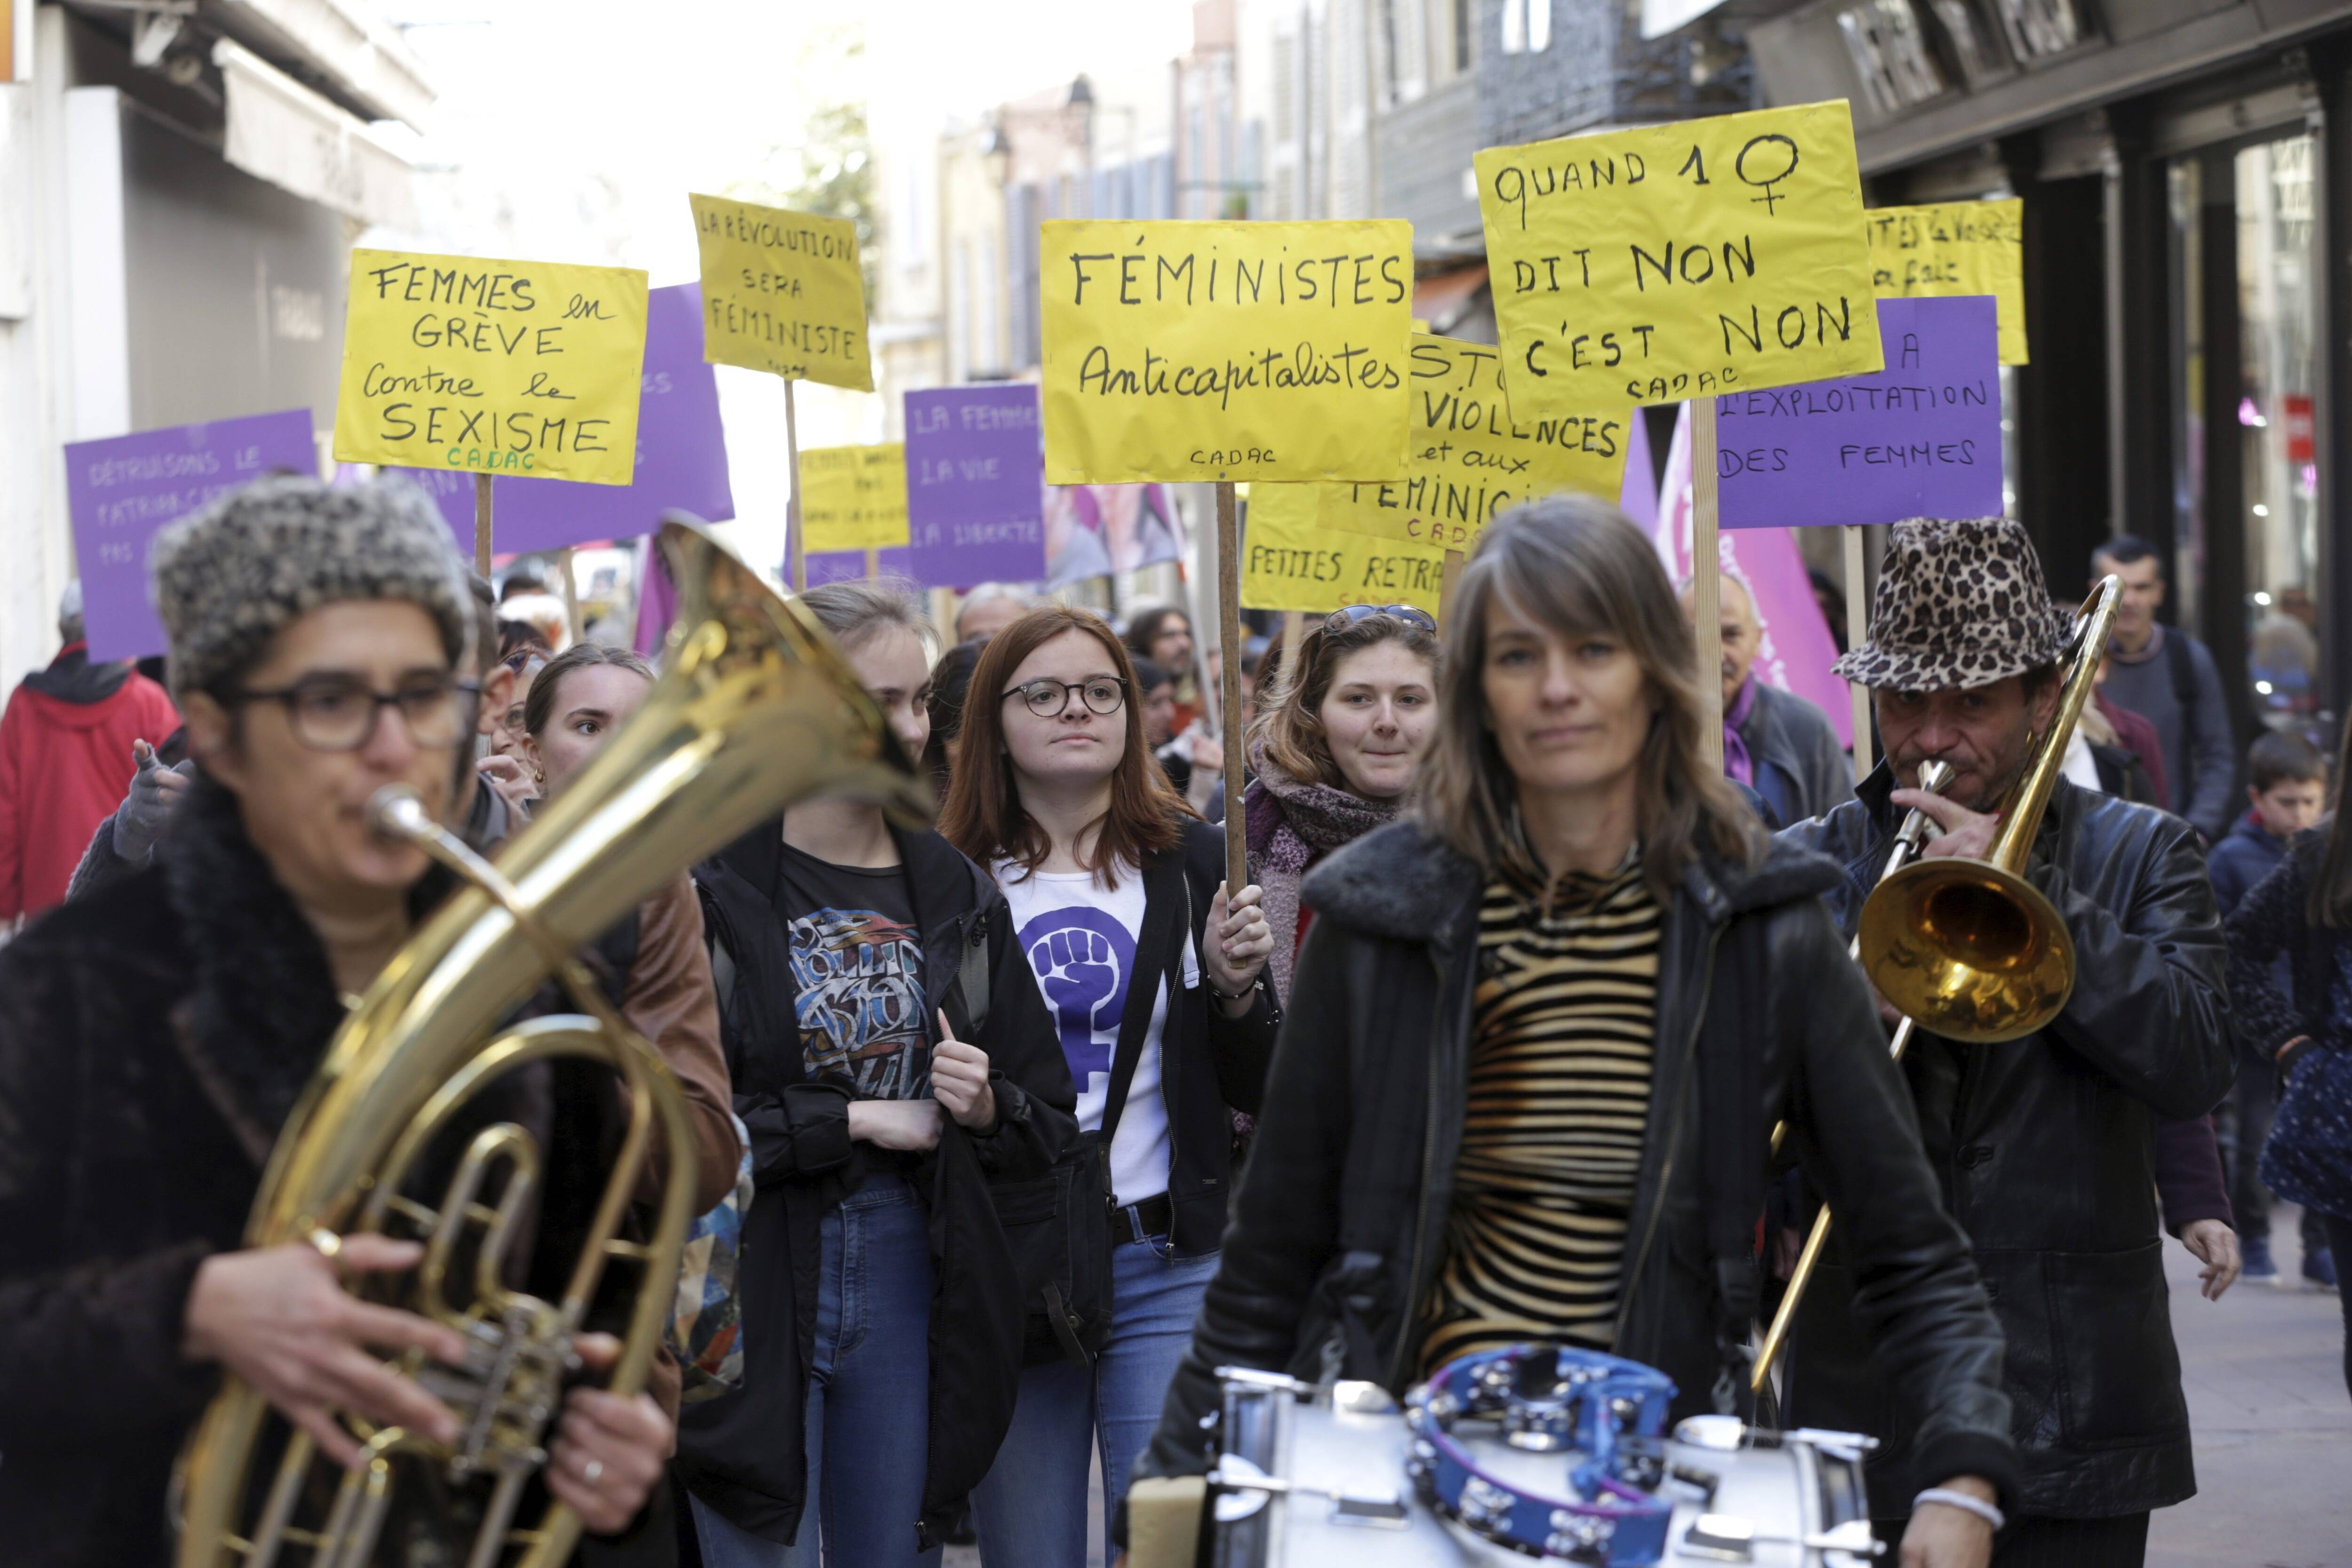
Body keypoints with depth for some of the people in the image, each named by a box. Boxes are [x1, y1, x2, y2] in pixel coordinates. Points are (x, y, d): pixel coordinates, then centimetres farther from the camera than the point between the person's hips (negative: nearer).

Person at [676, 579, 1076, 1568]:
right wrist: (855, 1120, -12)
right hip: (751, 1295, -4)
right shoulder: (709, 890, -6)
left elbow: (1050, 1125, 13)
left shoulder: (957, 894, 10)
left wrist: (986, 1108, -9)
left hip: (909, 1291, 4)